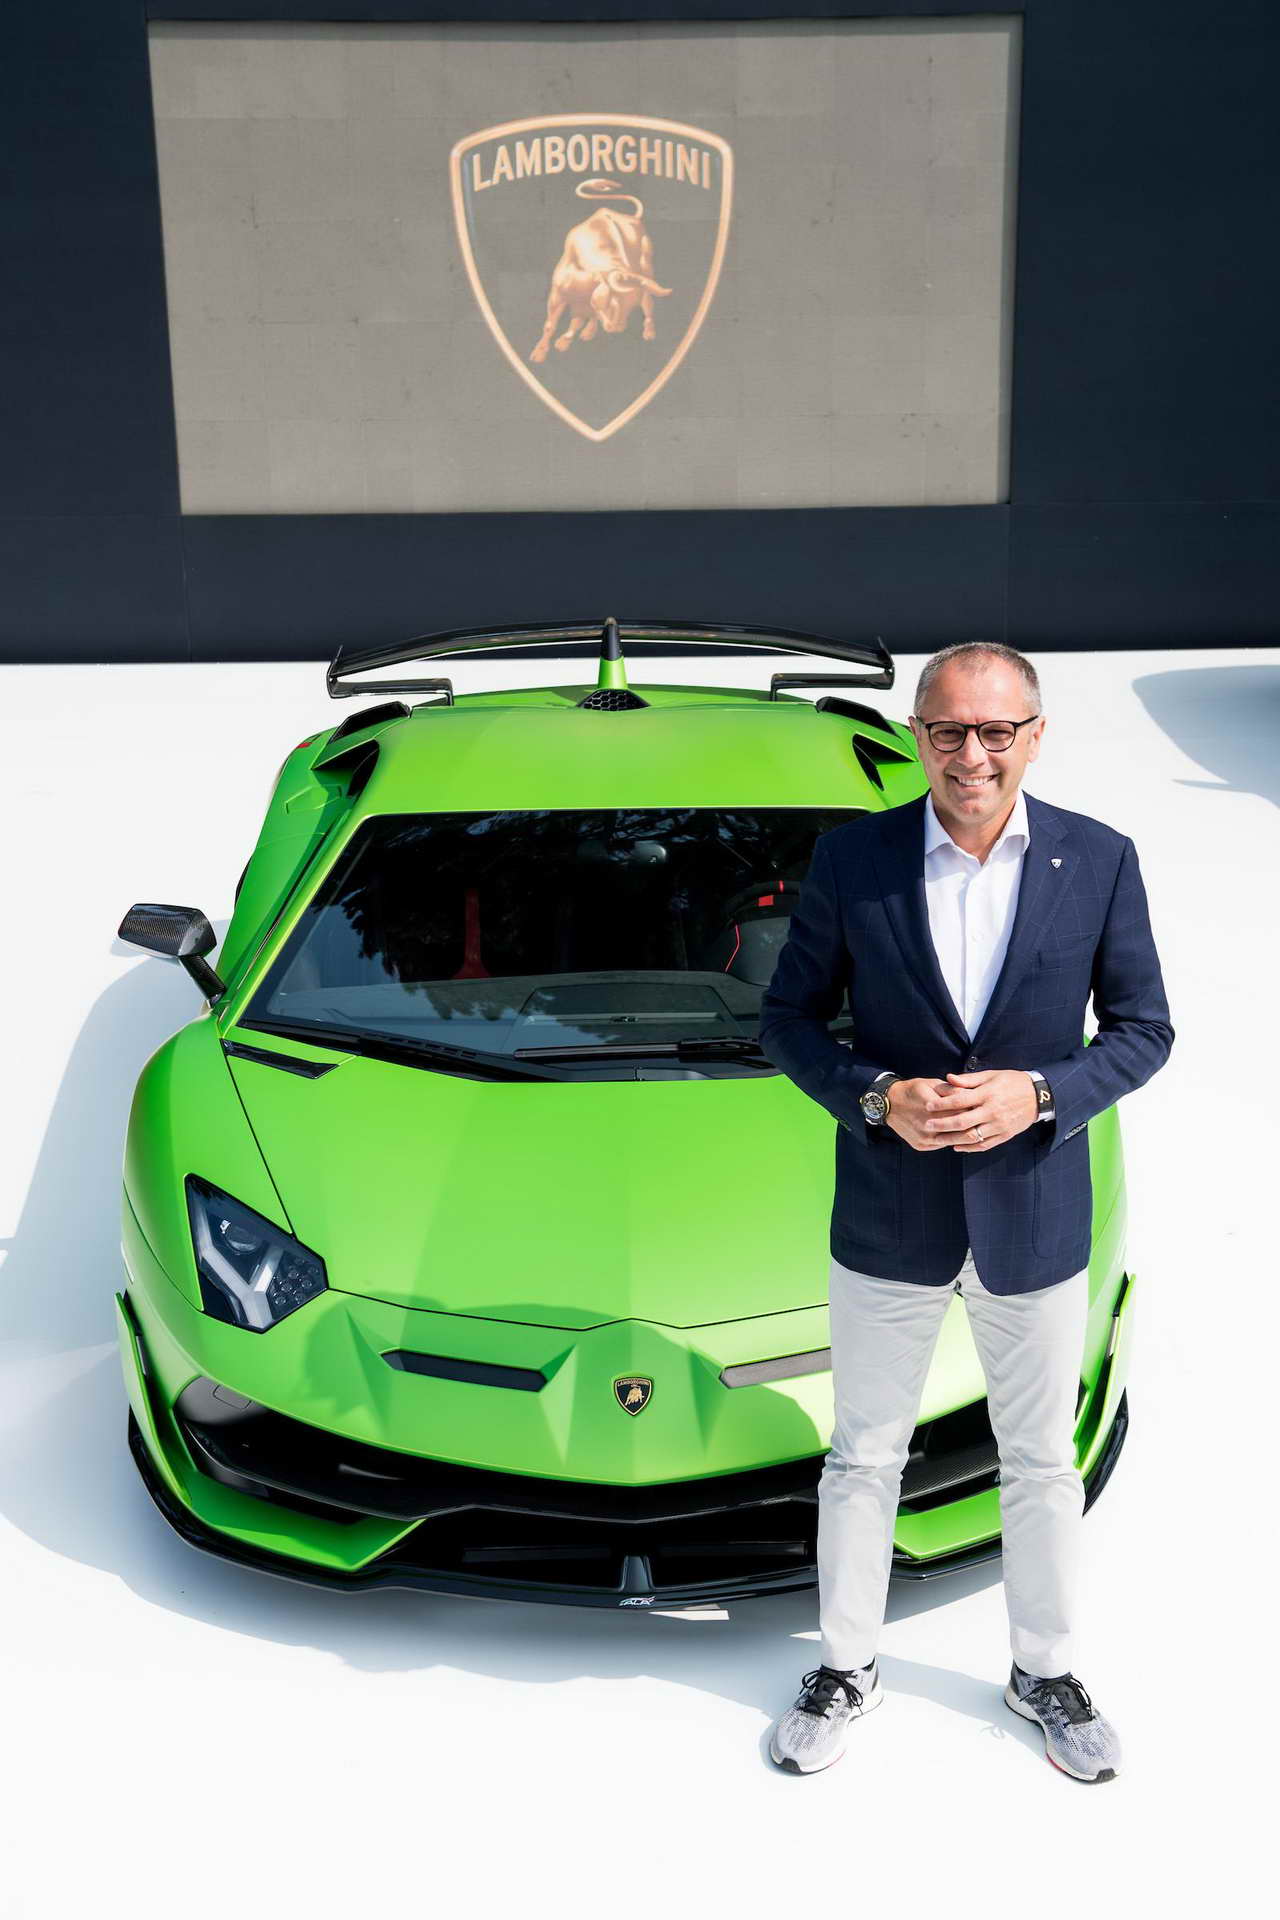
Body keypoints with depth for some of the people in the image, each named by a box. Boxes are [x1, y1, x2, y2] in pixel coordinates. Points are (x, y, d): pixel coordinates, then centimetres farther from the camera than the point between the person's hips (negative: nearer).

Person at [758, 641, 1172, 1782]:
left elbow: (1143, 1029, 0)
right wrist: (876, 1098, -18)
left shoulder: (1100, 861, -6)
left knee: (1043, 1464, 17)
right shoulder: (852, 860, -8)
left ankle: (1045, 1672, 41)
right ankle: (848, 1672, 36)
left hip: (1036, 1218, 1)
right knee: (864, 1459, 15)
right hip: (890, 1219, 0)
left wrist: (1039, 1094, -17)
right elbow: (789, 1019, -1)